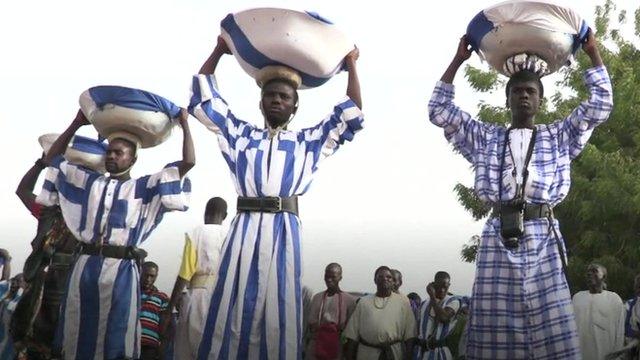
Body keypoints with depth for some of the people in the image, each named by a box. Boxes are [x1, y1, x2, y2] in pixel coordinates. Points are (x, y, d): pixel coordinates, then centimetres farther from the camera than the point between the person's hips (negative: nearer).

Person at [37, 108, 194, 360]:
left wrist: (184, 124, 6)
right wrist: (76, 124, 21)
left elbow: (188, 162, 0)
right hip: (86, 266, 3)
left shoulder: (143, 187, 7)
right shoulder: (89, 182, 17)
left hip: (121, 270, -3)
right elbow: (52, 158, 25)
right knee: (76, 339, 8)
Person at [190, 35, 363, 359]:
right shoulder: (241, 134, 20)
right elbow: (203, 100, 20)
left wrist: (351, 64, 22)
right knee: (232, 313, -3)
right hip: (246, 228, 0)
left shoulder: (307, 142, 19)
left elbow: (351, 116, 17)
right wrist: (218, 52, 24)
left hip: (285, 230, 0)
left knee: (280, 316, -2)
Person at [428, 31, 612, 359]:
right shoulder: (486, 137, 21)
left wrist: (593, 52, 19)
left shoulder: (558, 136, 22)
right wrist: (458, 60, 18)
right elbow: (439, 111, 17)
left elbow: (600, 106, 17)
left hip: (543, 237, 0)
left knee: (553, 331, -7)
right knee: (495, 331, -4)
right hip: (498, 236, 0)